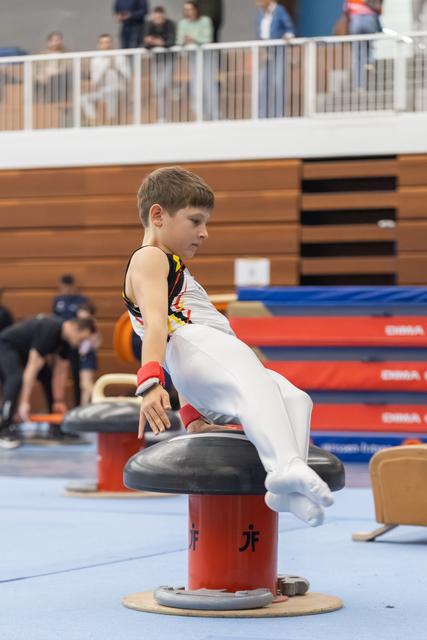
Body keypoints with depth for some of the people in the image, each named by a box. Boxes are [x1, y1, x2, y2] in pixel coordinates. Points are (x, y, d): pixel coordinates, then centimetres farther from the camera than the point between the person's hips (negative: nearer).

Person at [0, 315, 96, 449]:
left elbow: (60, 371, 3)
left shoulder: (65, 337, -5)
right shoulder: (49, 331, -34)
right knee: (17, 379, -31)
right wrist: (24, 402, -35)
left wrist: (59, 401, 3)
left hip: (22, 350, 10)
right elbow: (33, 367, -35)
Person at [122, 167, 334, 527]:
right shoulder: (149, 259, 12)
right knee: (256, 388, -35)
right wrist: (150, 382, -23)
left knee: (295, 398, -12)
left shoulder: (174, 269, 43)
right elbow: (155, 322, -10)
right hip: (192, 347, -9)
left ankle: (287, 490, -34)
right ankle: (286, 466, -61)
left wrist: (193, 414, 36)